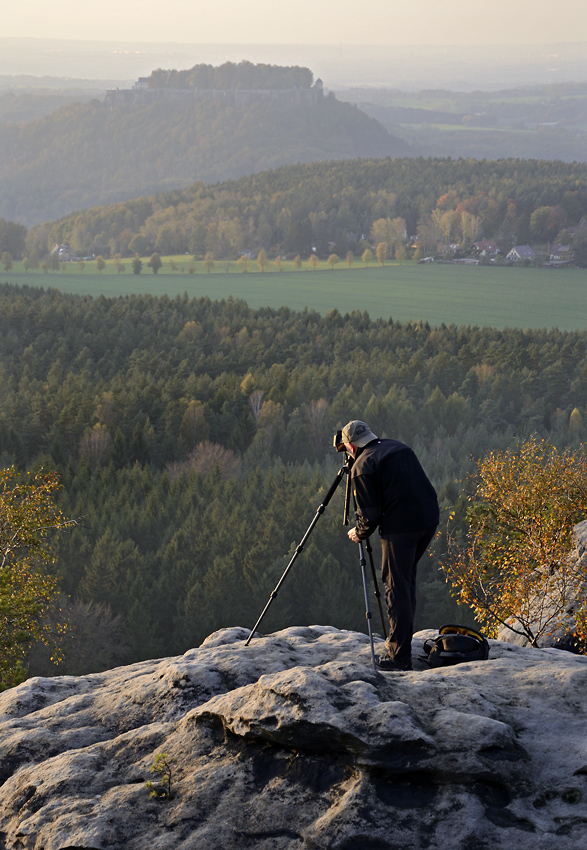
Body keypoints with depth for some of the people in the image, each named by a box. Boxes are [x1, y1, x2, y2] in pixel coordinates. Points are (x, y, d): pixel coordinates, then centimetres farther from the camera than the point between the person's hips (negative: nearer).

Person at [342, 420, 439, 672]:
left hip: (400, 528, -7)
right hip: (429, 519, 8)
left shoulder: (362, 467, -5)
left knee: (397, 587, -2)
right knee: (407, 576, 22)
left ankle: (400, 656, -3)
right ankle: (402, 639, 25)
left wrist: (359, 533, 12)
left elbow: (370, 515, -7)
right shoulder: (399, 447, 18)